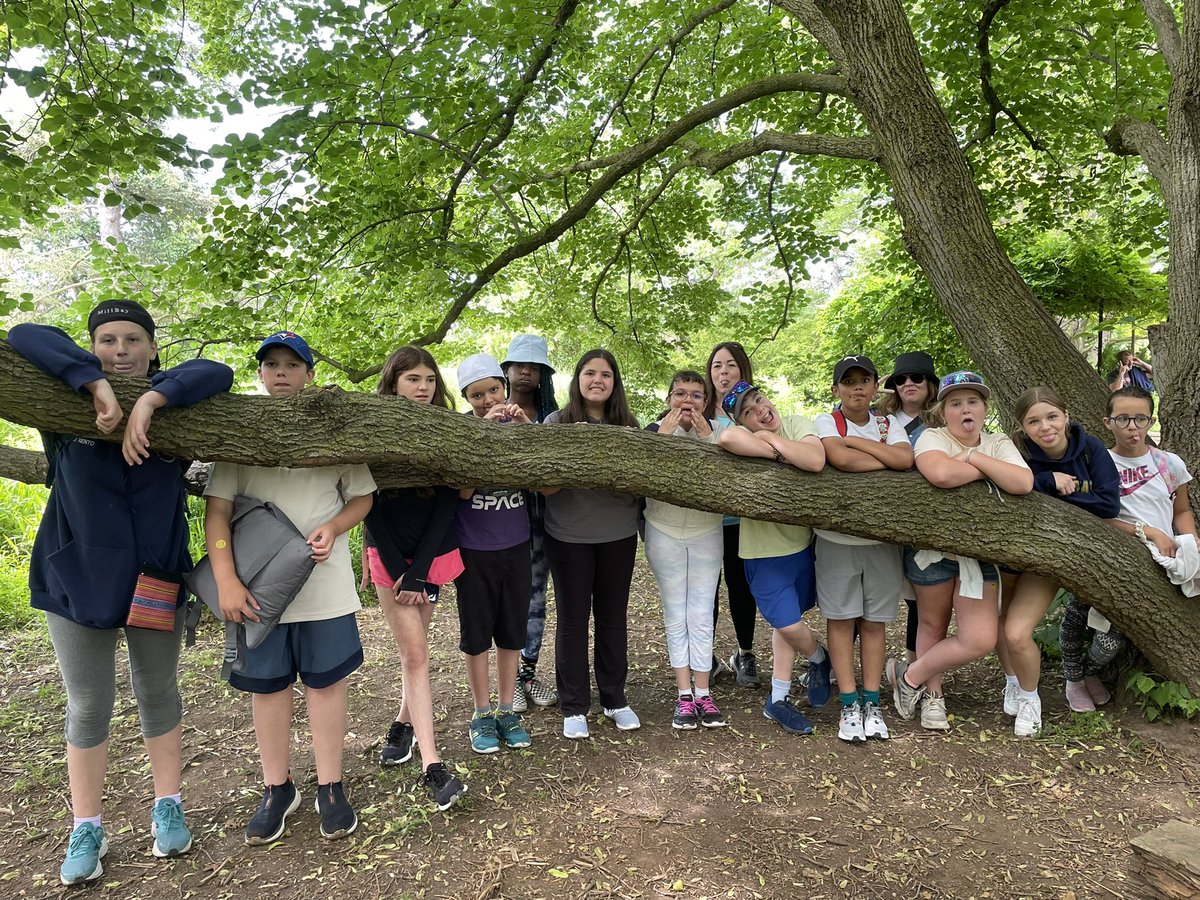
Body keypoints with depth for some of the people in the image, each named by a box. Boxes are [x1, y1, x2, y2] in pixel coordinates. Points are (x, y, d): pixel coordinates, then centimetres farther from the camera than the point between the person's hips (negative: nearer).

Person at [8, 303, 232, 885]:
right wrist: (96, 385, -27)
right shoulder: (72, 401, -2)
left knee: (158, 695, 14)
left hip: (156, 578, 1)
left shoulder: (170, 401, -1)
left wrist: (150, 401, -30)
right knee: (87, 707, 9)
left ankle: (167, 807, 31)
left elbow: (216, 372, -18)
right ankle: (86, 828, 25)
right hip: (78, 578, -1)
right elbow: (25, 337, -15)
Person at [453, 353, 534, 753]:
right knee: (476, 633, 10)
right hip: (473, 549, -2)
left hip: (516, 545, 2)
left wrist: (526, 431, -22)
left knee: (511, 631, 13)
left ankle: (506, 709, 29)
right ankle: (482, 713, 27)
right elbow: (464, 490, -20)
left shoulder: (518, 425, -1)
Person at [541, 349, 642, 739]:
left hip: (619, 536, 2)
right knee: (573, 618, 7)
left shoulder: (628, 425, 4)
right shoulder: (557, 422, -3)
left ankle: (615, 698, 28)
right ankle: (574, 706, 20)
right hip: (569, 538, -2)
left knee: (613, 616, 12)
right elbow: (544, 486, -8)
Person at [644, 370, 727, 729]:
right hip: (664, 534, 0)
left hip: (705, 534, 1)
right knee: (676, 617, 6)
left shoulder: (714, 433, -2)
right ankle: (684, 695, 15)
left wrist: (708, 437, -24)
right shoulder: (655, 430, -4)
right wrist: (663, 435, -23)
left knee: (701, 616, 4)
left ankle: (703, 693, 14)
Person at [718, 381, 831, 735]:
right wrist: (779, 453, -29)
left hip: (802, 542, 4)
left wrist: (771, 439, -21)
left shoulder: (796, 424, -6)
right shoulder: (741, 434, -14)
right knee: (789, 626, 1)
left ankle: (778, 699, 35)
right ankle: (819, 657, 37)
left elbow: (815, 461, -26)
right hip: (764, 550, -4)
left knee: (786, 624, 17)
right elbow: (727, 438, -42)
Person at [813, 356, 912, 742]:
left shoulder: (888, 426, 7)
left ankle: (871, 702, 17)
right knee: (841, 618, 2)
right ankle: (849, 704, 11)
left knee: (874, 621, 7)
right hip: (837, 538, -3)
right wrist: (888, 462, -11)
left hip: (882, 537, 3)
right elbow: (840, 458, -24)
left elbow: (906, 458, -14)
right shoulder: (825, 422, -3)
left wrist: (854, 440, -13)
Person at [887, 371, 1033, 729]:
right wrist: (987, 470, -15)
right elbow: (941, 474, -31)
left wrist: (974, 457, -15)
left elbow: (1023, 483, -16)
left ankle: (910, 676, 15)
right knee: (933, 624, 12)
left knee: (980, 639, -6)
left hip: (979, 553, 3)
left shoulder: (999, 444, 5)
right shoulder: (932, 437, -6)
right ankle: (932, 693, 34)